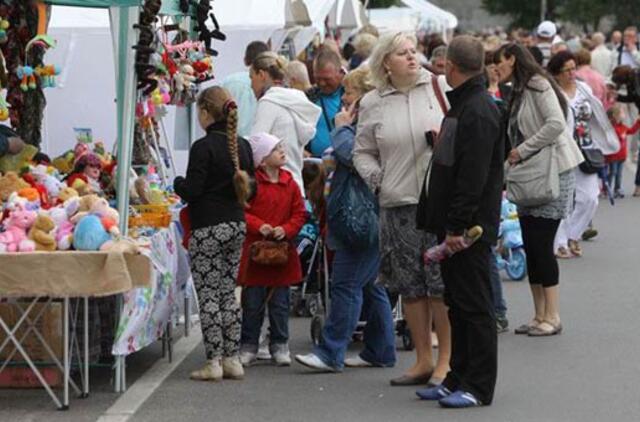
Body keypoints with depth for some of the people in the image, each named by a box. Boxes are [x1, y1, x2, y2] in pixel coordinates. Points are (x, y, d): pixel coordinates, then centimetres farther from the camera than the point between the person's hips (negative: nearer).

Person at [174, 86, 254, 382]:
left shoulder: (203, 147, -14)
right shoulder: (242, 146, 7)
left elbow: (191, 190, -14)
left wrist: (177, 182, 5)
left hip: (209, 228, -7)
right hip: (237, 225, 7)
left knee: (208, 296, -1)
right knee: (228, 293, 13)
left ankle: (214, 361, -2)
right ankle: (232, 359, 14)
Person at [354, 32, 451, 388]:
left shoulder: (438, 87, 2)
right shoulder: (373, 104, 8)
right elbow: (363, 152, 16)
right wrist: (375, 178, -1)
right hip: (398, 202, 3)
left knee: (442, 281, -3)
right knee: (410, 284, 8)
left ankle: (446, 359, 7)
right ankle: (423, 360, 19)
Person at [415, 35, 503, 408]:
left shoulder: (479, 111, -16)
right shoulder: (461, 106, 16)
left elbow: (474, 177, -22)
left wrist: (458, 226, -23)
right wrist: (439, 220, 19)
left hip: (471, 228, -10)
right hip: (453, 226, 10)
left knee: (475, 306, -5)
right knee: (458, 304, 14)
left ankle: (478, 387, 0)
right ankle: (458, 379, 20)